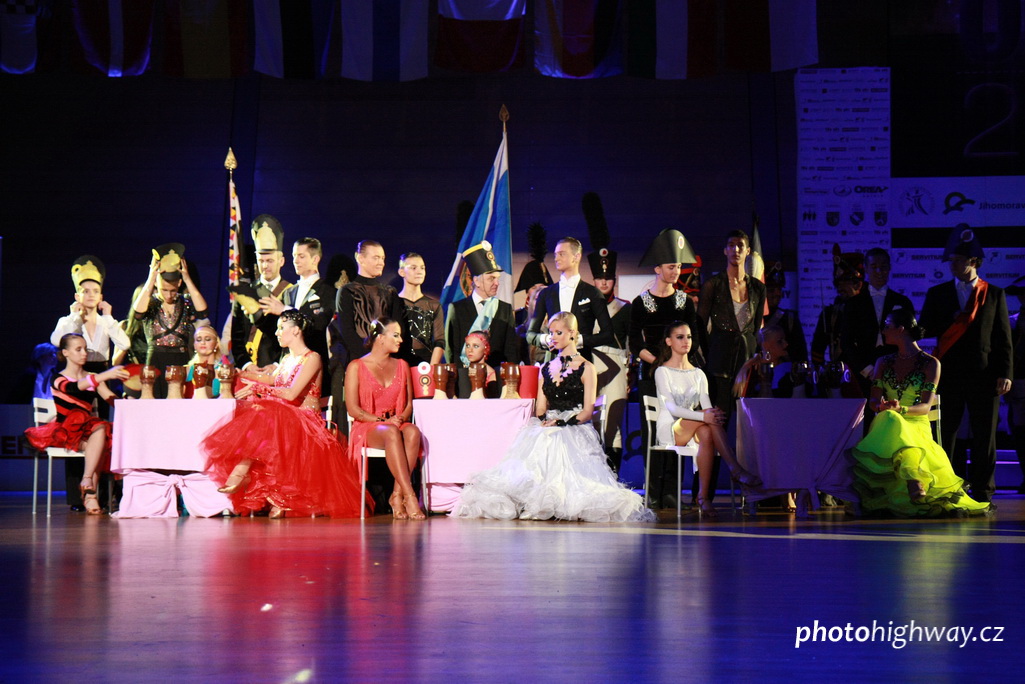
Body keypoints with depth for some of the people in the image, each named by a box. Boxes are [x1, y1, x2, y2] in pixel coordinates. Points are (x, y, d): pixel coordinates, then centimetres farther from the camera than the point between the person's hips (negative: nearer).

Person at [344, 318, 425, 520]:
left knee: (413, 432, -34)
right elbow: (353, 409, -4)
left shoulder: (401, 365, 18)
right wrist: (381, 420, -15)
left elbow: (409, 403, 15)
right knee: (392, 433, -39)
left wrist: (401, 418, -8)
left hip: (397, 425, 4)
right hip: (366, 428, -4)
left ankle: (397, 495, -35)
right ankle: (409, 496, -47)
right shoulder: (356, 367, 3)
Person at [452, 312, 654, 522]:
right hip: (545, 430, 4)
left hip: (574, 430, -4)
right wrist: (543, 421, -8)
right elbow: (540, 408, 17)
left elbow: (588, 410, -1)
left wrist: (563, 423, -16)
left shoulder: (585, 368, 6)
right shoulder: (547, 368, 20)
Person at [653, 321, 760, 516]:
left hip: (693, 431, 4)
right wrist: (704, 416, -31)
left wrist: (715, 414, -24)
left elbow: (707, 406, 4)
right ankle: (736, 470, -42)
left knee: (706, 433, -35)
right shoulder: (663, 372, 0)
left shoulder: (698, 374, 18)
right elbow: (672, 407, -15)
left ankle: (704, 496, -44)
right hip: (670, 429, -4)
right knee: (707, 421, -33)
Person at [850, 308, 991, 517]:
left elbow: (926, 406, -6)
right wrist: (881, 405, -19)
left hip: (917, 427, -3)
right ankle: (914, 481, -49)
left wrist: (901, 409, -27)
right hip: (886, 426, 3)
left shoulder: (930, 364, 4)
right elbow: (874, 400, 8)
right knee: (890, 420, -37)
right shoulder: (883, 363, 17)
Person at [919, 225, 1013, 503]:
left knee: (984, 436, 1)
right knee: (944, 434, 1)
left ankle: (982, 493, 7)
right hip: (949, 375, 1)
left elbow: (1003, 337, 6)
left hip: (983, 375, -1)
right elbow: (924, 330, 7)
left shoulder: (994, 295, 8)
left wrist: (1005, 372, -3)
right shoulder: (937, 294, 12)